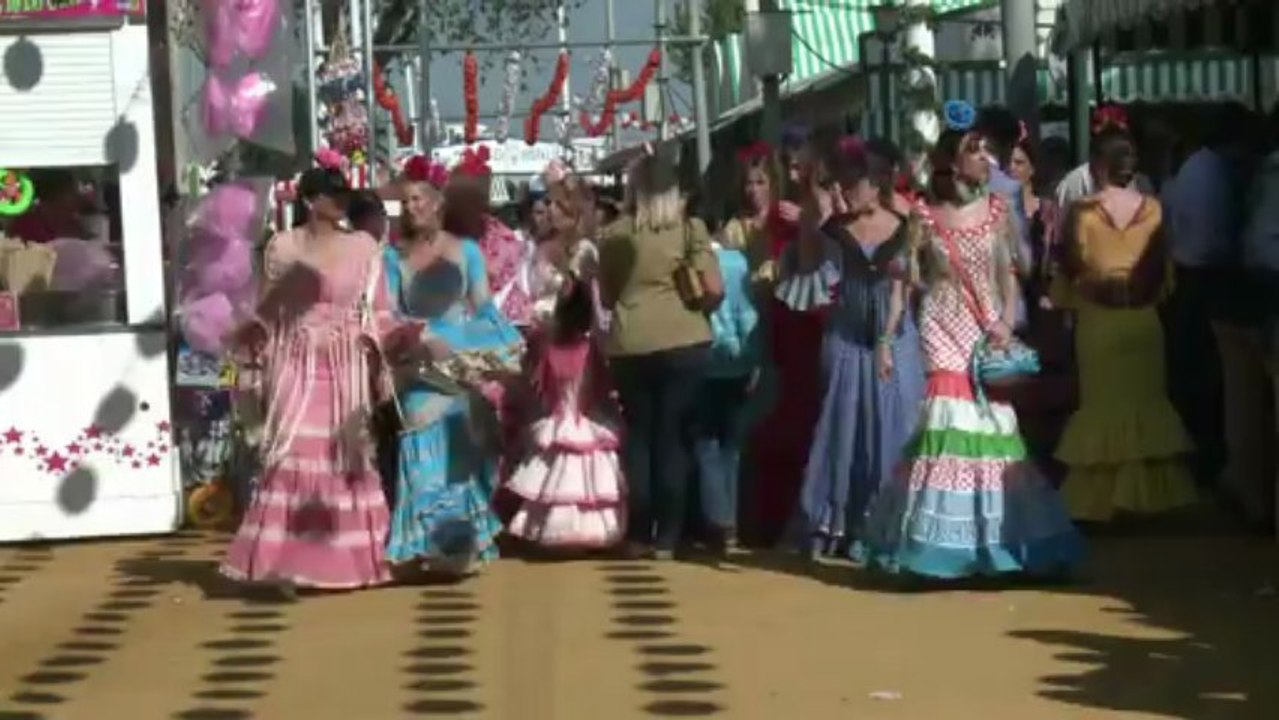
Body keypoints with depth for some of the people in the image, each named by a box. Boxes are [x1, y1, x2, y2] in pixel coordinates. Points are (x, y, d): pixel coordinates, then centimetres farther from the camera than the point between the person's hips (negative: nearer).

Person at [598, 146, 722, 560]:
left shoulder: (614, 234, 2)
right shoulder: (690, 228, -2)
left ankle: (638, 535, 11)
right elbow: (714, 288, -7)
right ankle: (666, 538, 4)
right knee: (672, 438, 5)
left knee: (637, 438, 11)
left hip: (630, 346, 1)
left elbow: (606, 297, 11)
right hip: (684, 343, -1)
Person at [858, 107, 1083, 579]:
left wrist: (1007, 322, -9)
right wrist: (887, 337, -8)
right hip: (943, 330, -3)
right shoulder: (926, 216, -4)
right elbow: (905, 281, -3)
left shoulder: (997, 210, 4)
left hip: (987, 331, 3)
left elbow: (1009, 274, 5)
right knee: (951, 416, -9)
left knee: (991, 418, 3)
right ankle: (946, 540, 1)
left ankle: (991, 536, 14)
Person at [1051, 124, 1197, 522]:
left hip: (1098, 317, -2)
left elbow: (1072, 263, -4)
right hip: (1143, 316, 2)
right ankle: (1146, 489, 13)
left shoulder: (1084, 210, -10)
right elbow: (1164, 265, 6)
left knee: (1102, 399, 6)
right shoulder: (1153, 209, -2)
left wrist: (1066, 302, 10)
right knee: (1146, 397, 11)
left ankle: (1103, 495, 6)